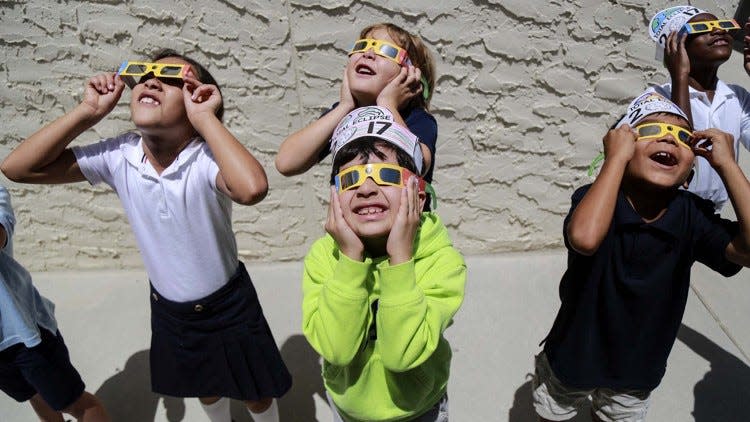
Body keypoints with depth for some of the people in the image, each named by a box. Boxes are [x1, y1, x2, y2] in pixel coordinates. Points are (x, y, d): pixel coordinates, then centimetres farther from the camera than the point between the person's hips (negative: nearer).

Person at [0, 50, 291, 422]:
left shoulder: (206, 158, -29)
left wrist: (205, 117, -41)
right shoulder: (118, 155, -15)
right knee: (206, 389, 31)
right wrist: (88, 112, -21)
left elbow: (252, 188, -52)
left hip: (228, 305, -4)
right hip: (168, 309, 5)